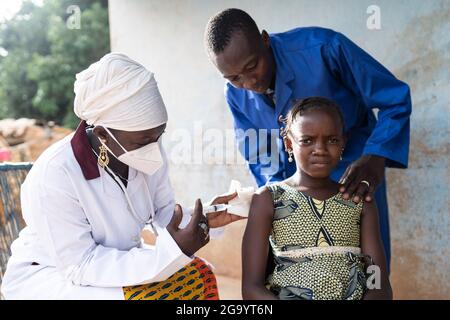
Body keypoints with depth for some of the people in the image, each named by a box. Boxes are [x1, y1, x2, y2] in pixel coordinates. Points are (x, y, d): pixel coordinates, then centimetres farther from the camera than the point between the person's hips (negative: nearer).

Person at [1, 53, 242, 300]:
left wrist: (203, 220, -23)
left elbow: (164, 213, -2)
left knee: (198, 276, -9)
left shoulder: (147, 150, -15)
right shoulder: (53, 176, -32)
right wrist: (172, 252, -36)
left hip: (114, 259, 6)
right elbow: (79, 266, -28)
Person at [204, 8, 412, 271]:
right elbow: (261, 158, 0)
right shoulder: (236, 95, -11)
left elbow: (396, 99, -19)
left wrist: (376, 157, -35)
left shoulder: (321, 47, -26)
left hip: (354, 177, -3)